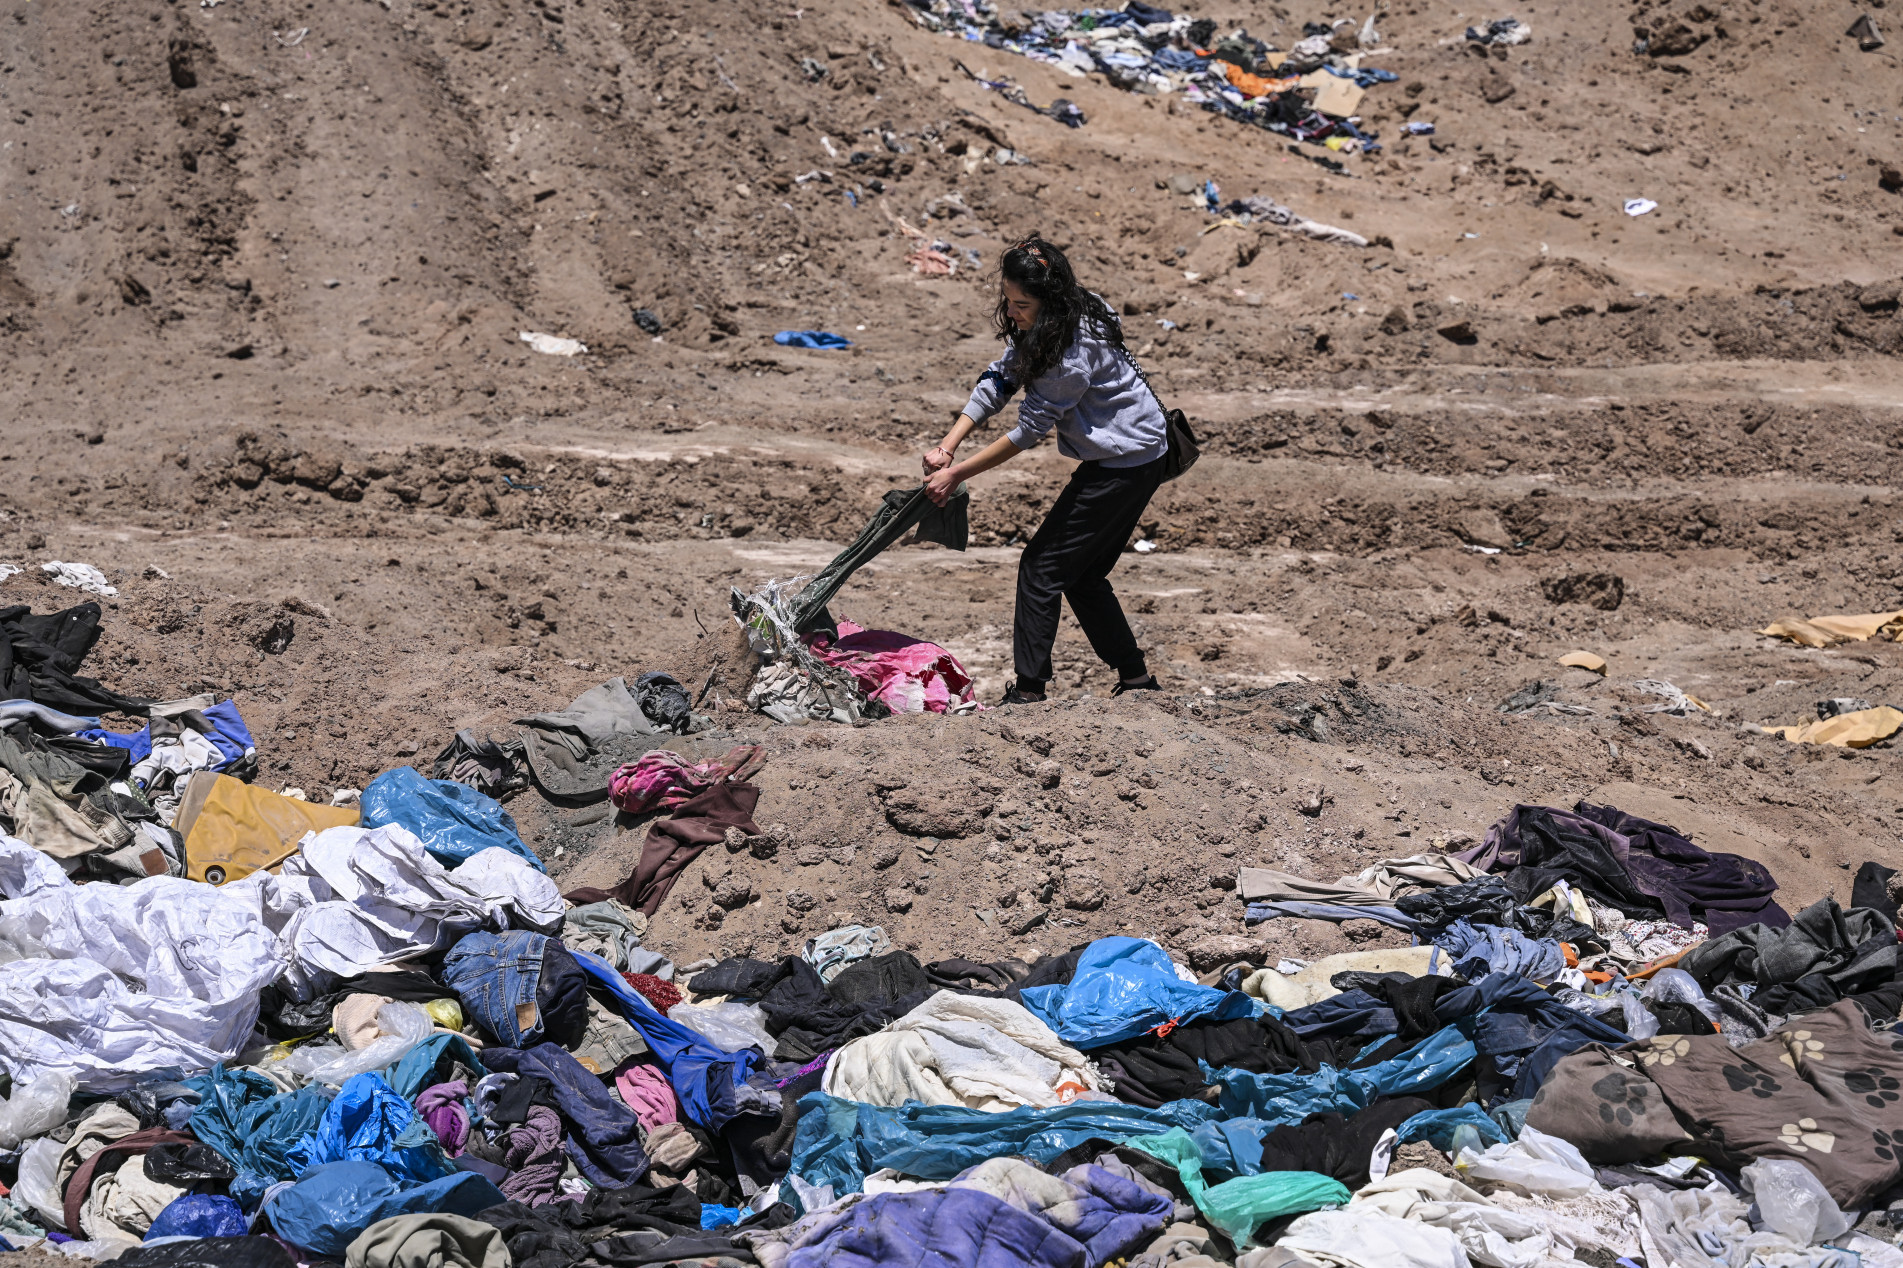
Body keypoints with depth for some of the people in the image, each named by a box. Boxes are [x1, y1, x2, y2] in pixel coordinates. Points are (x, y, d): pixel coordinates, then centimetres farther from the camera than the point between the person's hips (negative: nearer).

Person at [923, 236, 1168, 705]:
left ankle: (1029, 690, -4)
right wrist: (948, 445, -11)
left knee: (1042, 566, -6)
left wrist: (958, 473, -19)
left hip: (1125, 464, -10)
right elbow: (999, 379, -1)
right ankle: (1135, 677, 22)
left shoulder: (1076, 347, -28)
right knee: (1083, 574, 15)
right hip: (1132, 455, 10)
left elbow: (1030, 428, -24)